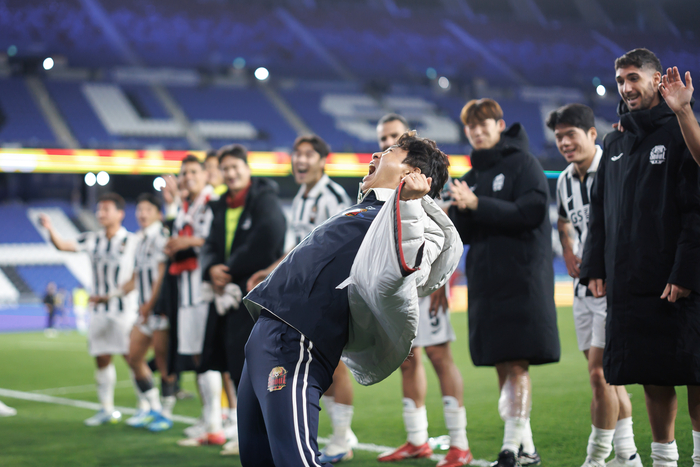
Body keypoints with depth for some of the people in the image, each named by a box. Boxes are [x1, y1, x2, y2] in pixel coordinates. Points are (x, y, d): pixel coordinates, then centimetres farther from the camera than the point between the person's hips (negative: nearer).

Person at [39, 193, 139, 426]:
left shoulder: (132, 241, -4)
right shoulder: (92, 240, 10)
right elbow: (63, 245, 0)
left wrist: (110, 295, -10)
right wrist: (50, 229, -19)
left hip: (124, 309, -5)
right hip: (99, 311, 5)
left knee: (131, 357, -7)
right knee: (102, 359, 8)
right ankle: (106, 409, 18)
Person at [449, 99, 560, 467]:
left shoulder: (523, 164, -1)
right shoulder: (474, 175, 18)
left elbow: (531, 212, -15)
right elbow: (462, 234, 15)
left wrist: (477, 205, -17)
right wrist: (460, 210, -6)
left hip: (521, 279, -7)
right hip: (485, 281, 7)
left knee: (516, 363, -10)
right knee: (502, 366, 6)